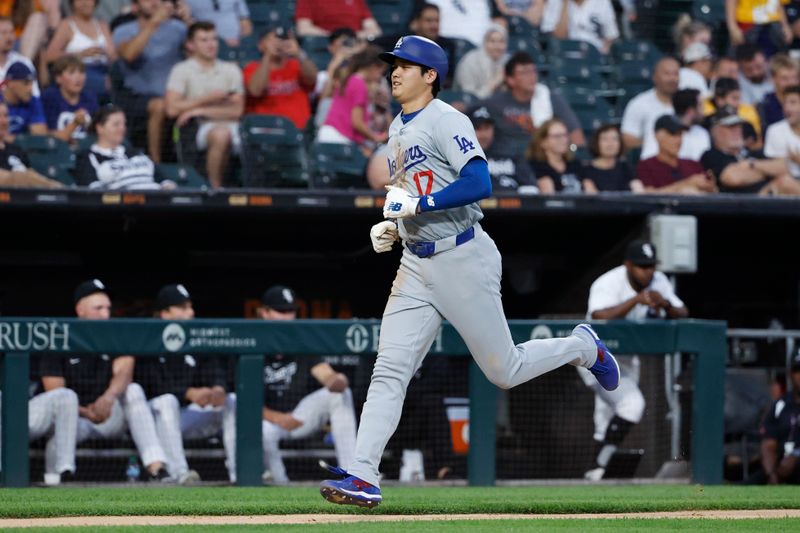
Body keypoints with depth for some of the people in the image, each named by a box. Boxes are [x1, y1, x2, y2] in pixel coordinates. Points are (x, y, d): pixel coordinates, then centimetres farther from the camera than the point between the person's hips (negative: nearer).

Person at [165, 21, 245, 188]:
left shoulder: (231, 70, 18)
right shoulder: (182, 70, 8)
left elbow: (237, 111, 7)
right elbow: (171, 109, -5)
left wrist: (199, 111, -3)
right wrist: (208, 99, -1)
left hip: (229, 126, 3)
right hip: (200, 128, -3)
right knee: (221, 134, -38)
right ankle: (215, 187, -24)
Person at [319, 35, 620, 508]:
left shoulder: (446, 121, -12)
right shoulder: (398, 130, 15)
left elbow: (479, 184, -25)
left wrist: (418, 206, -25)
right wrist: (390, 226, 9)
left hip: (463, 259, -7)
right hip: (416, 265, 7)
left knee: (504, 371, 1)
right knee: (389, 370, -5)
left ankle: (583, 347, 28)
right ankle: (363, 477, -11)